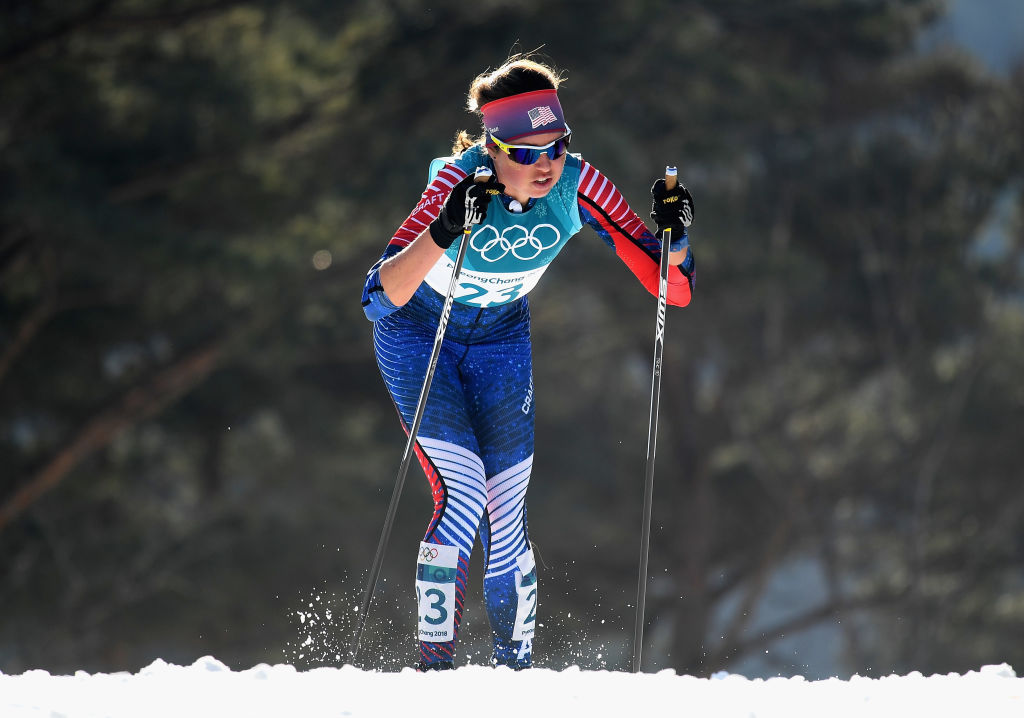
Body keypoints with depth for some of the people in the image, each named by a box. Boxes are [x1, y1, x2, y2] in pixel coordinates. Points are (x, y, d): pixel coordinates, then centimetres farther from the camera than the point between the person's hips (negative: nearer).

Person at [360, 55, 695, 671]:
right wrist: (443, 232, -54)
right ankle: (435, 664, -7)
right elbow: (380, 297, -41)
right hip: (419, 335, -3)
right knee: (464, 496, -18)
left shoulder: (576, 185, -23)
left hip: (502, 339, 3)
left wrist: (672, 234, -38)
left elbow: (674, 288, -18)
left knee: (506, 516, 2)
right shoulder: (459, 181, -32)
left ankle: (517, 665, 20)